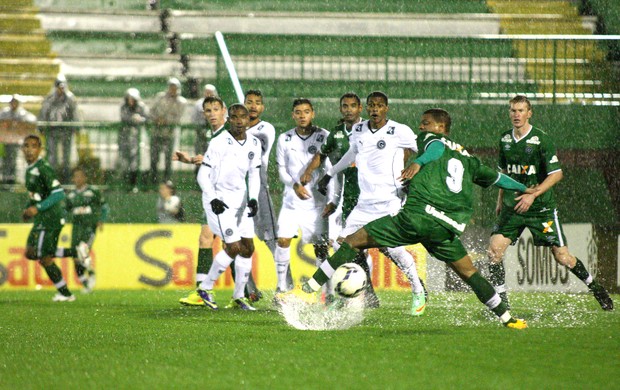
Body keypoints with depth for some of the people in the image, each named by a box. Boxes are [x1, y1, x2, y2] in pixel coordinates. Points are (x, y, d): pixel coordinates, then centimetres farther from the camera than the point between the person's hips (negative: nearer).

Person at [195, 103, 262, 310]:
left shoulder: (254, 144, 3)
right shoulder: (219, 143, -17)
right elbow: (203, 175, -14)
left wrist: (253, 199, 0)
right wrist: (213, 200, -25)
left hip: (240, 199, 7)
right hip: (219, 201, -7)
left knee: (248, 247, 6)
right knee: (233, 248, -13)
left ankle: (238, 296, 19)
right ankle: (206, 288, 4)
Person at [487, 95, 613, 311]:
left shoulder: (541, 139, -11)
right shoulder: (505, 139, 5)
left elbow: (556, 173, -12)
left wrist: (533, 195, -20)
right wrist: (501, 200, 20)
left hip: (541, 207, -4)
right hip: (512, 207, 4)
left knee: (562, 256, -2)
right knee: (494, 249, -13)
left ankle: (595, 287, 22)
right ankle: (501, 300, -3)